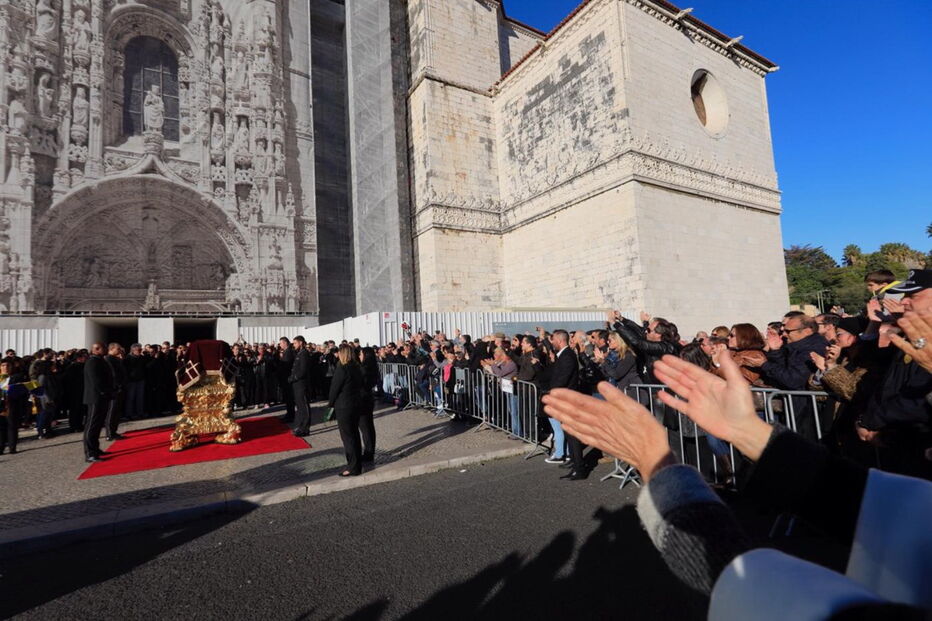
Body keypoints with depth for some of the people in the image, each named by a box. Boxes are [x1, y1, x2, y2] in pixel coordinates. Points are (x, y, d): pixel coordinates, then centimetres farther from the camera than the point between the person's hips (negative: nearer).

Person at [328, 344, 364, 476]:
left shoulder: (342, 369, -18)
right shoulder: (357, 368, 4)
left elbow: (335, 387, -14)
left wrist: (331, 403, 2)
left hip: (343, 406, -8)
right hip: (356, 404, 8)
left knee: (347, 437, 0)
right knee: (355, 434, 15)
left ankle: (353, 468, 5)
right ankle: (358, 464, 25)